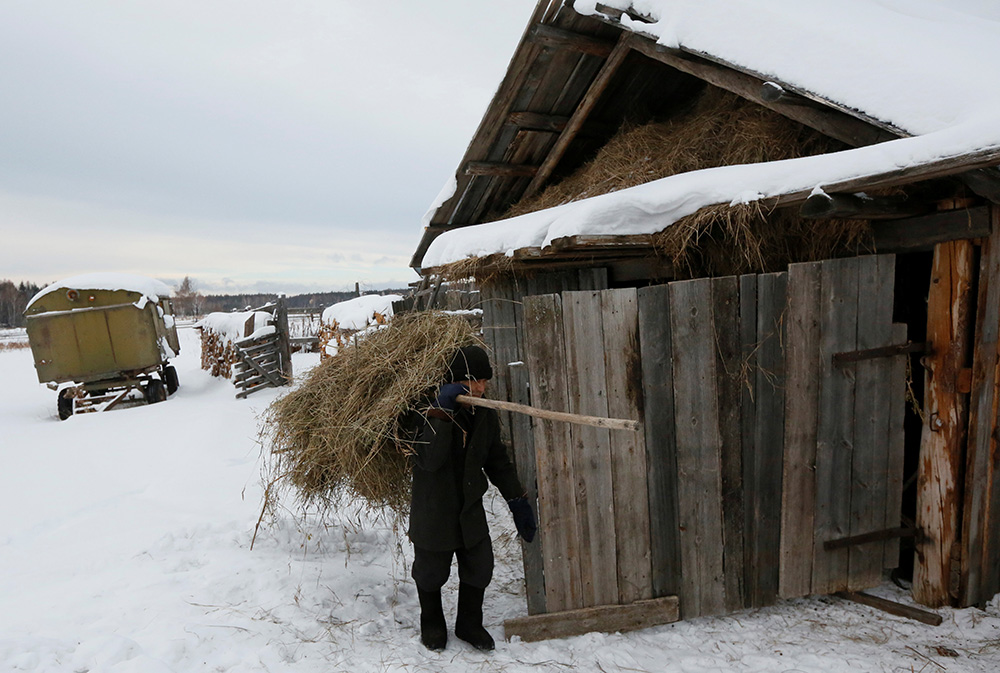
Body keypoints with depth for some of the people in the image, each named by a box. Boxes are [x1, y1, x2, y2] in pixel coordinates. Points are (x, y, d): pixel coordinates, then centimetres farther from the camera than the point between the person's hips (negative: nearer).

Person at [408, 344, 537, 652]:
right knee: (431, 571, 14)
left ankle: (469, 624, 36)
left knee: (479, 568, 10)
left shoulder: (485, 416, -1)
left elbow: (498, 462, 10)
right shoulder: (428, 412, -19)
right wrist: (440, 414, -38)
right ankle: (431, 623, 42)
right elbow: (429, 460, -32)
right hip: (433, 508, -4)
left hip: (471, 508, 5)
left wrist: (518, 500, 9)